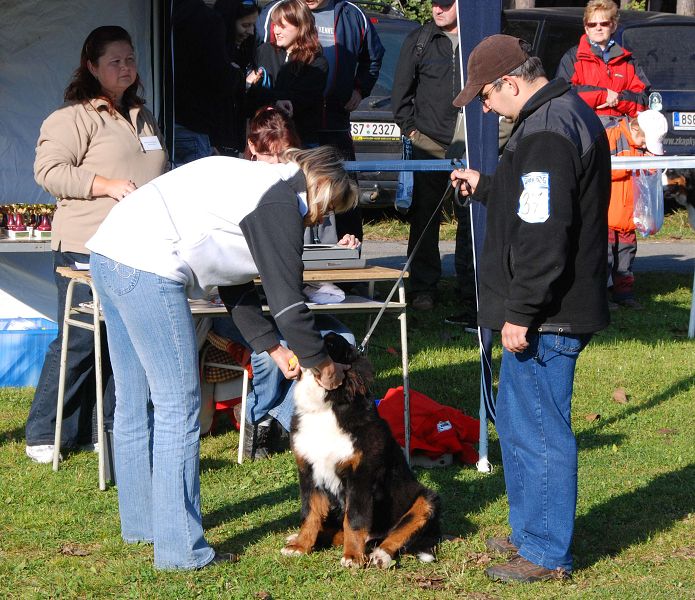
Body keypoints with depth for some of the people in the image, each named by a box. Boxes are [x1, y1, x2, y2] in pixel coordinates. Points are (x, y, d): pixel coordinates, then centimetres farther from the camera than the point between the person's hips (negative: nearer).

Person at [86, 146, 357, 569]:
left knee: (136, 403, 20)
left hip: (109, 253, 10)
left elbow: (238, 288, 26)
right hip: (147, 265, -10)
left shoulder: (257, 183, 24)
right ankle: (180, 549, -2)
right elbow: (287, 298, -7)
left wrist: (275, 348, 22)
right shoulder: (280, 201, -5)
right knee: (179, 406, -5)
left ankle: (140, 523, 32)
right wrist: (322, 364, 5)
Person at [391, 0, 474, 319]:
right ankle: (423, 289, 10)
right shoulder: (419, 40, 6)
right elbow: (401, 89, 11)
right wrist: (409, 128, 3)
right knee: (424, 218, 2)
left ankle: (470, 289, 7)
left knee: (471, 218, 1)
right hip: (428, 143, 1)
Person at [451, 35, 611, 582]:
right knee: (518, 421, 22)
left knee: (539, 431, -2)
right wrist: (486, 187, 24)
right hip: (562, 310, 11)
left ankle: (547, 554, 6)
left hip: (546, 318, -11)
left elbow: (543, 237, -25)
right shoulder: (571, 112, 13)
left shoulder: (544, 134, -21)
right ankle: (529, 531, 33)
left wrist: (521, 313, -21)